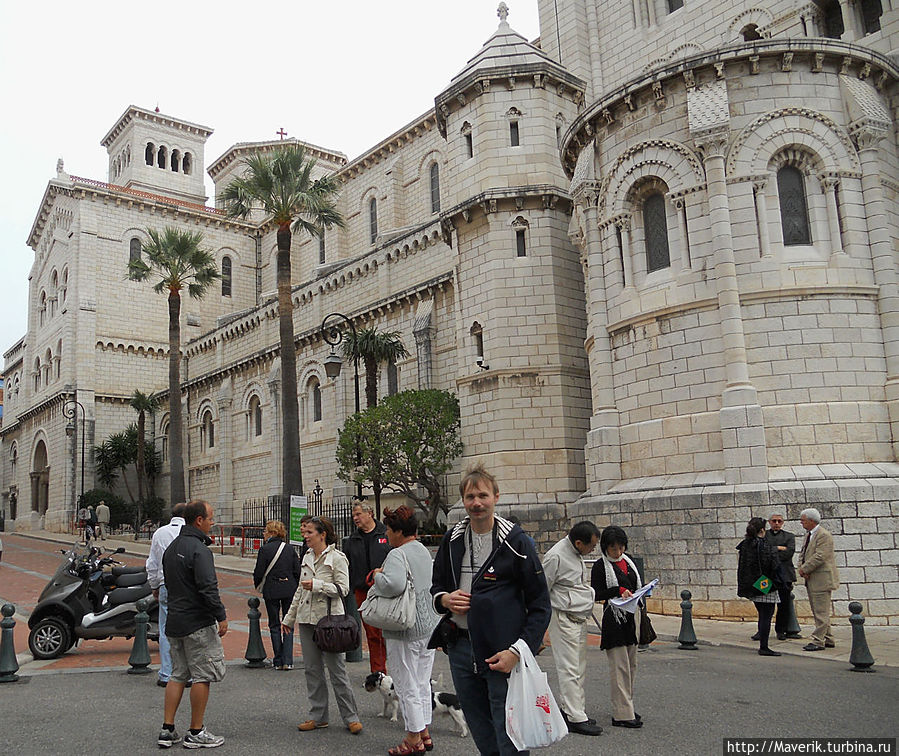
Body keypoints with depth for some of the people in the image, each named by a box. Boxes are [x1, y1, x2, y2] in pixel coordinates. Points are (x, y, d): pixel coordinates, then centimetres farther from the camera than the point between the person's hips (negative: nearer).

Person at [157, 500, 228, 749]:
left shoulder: (171, 548, 13)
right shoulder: (198, 549, -17)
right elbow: (208, 588, -23)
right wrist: (221, 616, -17)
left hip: (175, 622, 9)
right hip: (198, 623, -9)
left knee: (178, 675, 15)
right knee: (202, 676, 0)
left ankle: (167, 730, 16)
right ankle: (196, 733, 6)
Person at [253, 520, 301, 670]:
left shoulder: (265, 549, -9)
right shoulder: (290, 548, 2)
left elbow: (259, 573, -7)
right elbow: (297, 571, 2)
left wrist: (257, 584, 13)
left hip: (271, 591, -3)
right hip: (289, 590, 3)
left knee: (274, 625, 9)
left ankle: (278, 662, 11)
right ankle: (287, 661, 4)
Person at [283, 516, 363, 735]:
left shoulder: (336, 558, -8)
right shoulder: (306, 558, 13)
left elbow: (343, 589, -13)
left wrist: (317, 585, -19)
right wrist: (290, 617, 21)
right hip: (307, 619, 7)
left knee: (336, 669, -3)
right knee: (312, 668, 10)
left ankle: (350, 717, 8)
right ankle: (318, 716, 21)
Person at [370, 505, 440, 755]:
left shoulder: (397, 554, -19)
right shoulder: (424, 551, 10)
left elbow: (394, 584, -37)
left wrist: (378, 575, -15)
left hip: (405, 631, -9)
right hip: (429, 625, 9)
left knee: (407, 686, 4)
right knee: (423, 683, 18)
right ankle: (424, 734, 27)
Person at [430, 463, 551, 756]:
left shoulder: (515, 541, -8)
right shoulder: (452, 539, 7)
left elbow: (540, 606, -7)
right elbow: (436, 586, 21)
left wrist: (517, 651, -16)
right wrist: (444, 599, -3)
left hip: (502, 653, -5)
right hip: (460, 648, 5)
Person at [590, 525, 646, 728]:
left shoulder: (628, 562, 13)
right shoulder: (600, 566, -6)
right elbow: (596, 594, -9)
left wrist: (641, 609, 10)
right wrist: (619, 591, -19)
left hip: (632, 618, 7)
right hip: (614, 619, -7)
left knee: (632, 665, 11)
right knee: (619, 667, -7)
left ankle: (626, 706, 22)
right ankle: (622, 714, -4)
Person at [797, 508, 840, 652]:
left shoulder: (824, 535, -15)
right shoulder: (808, 535, 16)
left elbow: (819, 557, -22)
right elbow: (803, 554, 16)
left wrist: (804, 569, -15)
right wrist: (801, 569, -2)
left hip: (821, 579, -10)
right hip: (812, 580, 10)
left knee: (821, 612, -5)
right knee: (817, 612, 15)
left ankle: (818, 641, -2)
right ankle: (827, 639, 24)